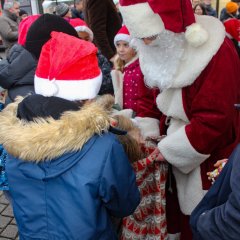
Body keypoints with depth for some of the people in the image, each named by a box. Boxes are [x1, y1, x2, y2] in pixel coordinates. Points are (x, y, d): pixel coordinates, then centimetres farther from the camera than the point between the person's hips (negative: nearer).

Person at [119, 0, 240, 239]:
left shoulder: (216, 53, -25)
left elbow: (212, 122, -26)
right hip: (174, 152, 6)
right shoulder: (157, 49, -3)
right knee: (173, 214, 21)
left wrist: (165, 150, -19)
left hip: (206, 158, -6)